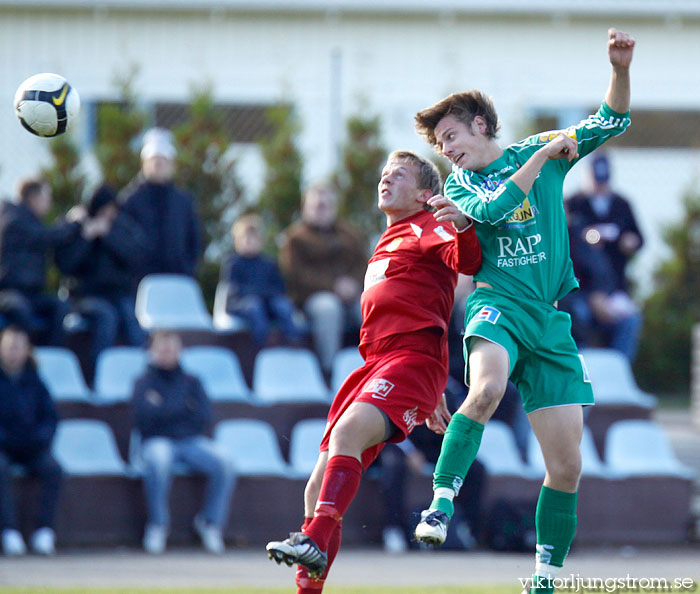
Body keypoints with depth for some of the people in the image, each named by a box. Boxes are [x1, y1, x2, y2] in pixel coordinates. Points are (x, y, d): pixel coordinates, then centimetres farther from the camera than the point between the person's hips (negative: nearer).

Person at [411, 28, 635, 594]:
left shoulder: (537, 149, 13)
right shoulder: (460, 185, 10)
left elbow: (612, 122, 12)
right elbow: (495, 208, -12)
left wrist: (621, 68, -5)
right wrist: (545, 155, -8)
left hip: (551, 319, 2)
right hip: (499, 302, -2)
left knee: (567, 467, -2)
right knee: (486, 388, -38)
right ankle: (442, 503, -30)